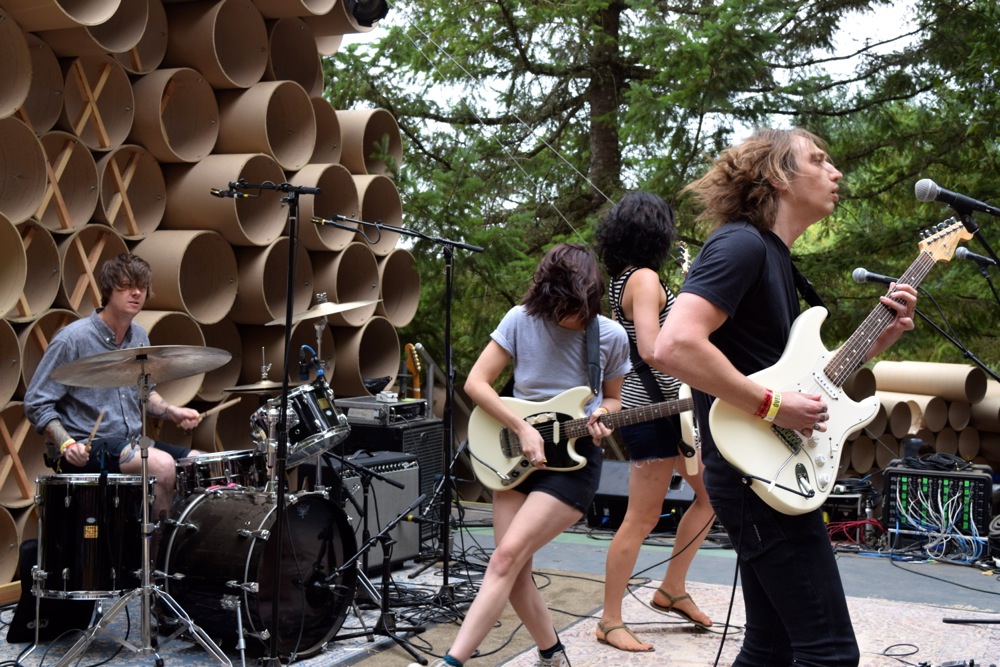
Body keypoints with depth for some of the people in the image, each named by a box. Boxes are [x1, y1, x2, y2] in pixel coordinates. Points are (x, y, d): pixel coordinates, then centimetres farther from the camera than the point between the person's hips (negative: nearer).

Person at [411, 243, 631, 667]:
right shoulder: (521, 320, -7)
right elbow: (475, 383, -6)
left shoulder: (611, 336, -6)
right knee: (515, 570, 0)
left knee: (507, 557, -18)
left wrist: (601, 418, -14)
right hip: (519, 453, 3)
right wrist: (523, 429, -16)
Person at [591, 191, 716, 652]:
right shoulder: (646, 278, -17)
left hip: (663, 405, 10)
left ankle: (672, 590, 27)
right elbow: (652, 350, -27)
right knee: (642, 519, -3)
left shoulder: (621, 280, 12)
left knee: (711, 494, 18)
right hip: (652, 410, -10)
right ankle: (610, 622, 7)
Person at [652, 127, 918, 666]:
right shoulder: (742, 245, -14)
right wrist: (773, 406, -23)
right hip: (757, 475, -10)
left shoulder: (776, 257, 18)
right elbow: (674, 347, -28)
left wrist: (879, 337, 9)